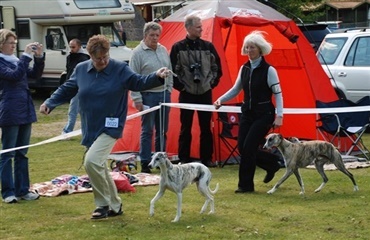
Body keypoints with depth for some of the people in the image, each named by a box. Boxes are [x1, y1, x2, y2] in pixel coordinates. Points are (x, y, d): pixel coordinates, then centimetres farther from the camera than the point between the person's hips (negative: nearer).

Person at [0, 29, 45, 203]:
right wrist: (26, 55, -22)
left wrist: (39, 57, -3)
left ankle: (23, 190, 16)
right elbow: (15, 75, -21)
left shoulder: (16, 60, 14)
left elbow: (35, 74, 12)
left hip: (25, 112, 8)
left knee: (22, 153, 11)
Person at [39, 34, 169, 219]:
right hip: (90, 129, 6)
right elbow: (66, 89, 16)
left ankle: (103, 204, -5)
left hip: (110, 128, -6)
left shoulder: (120, 69, -6)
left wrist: (156, 77, -27)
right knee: (99, 167, 12)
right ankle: (115, 206, 27)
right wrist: (49, 103, 5)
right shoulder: (81, 69, 5)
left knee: (92, 161, -22)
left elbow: (138, 82, -9)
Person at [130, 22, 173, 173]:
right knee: (147, 131, -2)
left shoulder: (163, 50, 10)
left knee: (162, 130, 12)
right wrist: (137, 99, -12)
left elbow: (169, 72, 20)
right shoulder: (138, 53, -9)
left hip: (164, 94, 6)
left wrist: (169, 89, 14)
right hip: (148, 96, -6)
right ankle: (145, 163, 3)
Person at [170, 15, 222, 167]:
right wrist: (180, 86, -4)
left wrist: (212, 83, 5)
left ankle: (207, 158, 14)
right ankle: (184, 159, 9)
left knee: (206, 128, 6)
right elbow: (173, 70, -1)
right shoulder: (178, 48, -4)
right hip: (187, 94, -2)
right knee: (185, 128, 3)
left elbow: (217, 67, 11)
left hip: (205, 93, 2)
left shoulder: (208, 46, 3)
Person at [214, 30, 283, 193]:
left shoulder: (269, 70, -11)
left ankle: (246, 185, -1)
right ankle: (271, 164, 26)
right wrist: (220, 100, 0)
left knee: (248, 147, -12)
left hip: (264, 115, -7)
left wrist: (279, 116, -19)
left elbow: (278, 94, -11)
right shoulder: (244, 69, 7)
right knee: (242, 147, 2)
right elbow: (235, 89, 15)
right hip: (247, 113, 7)